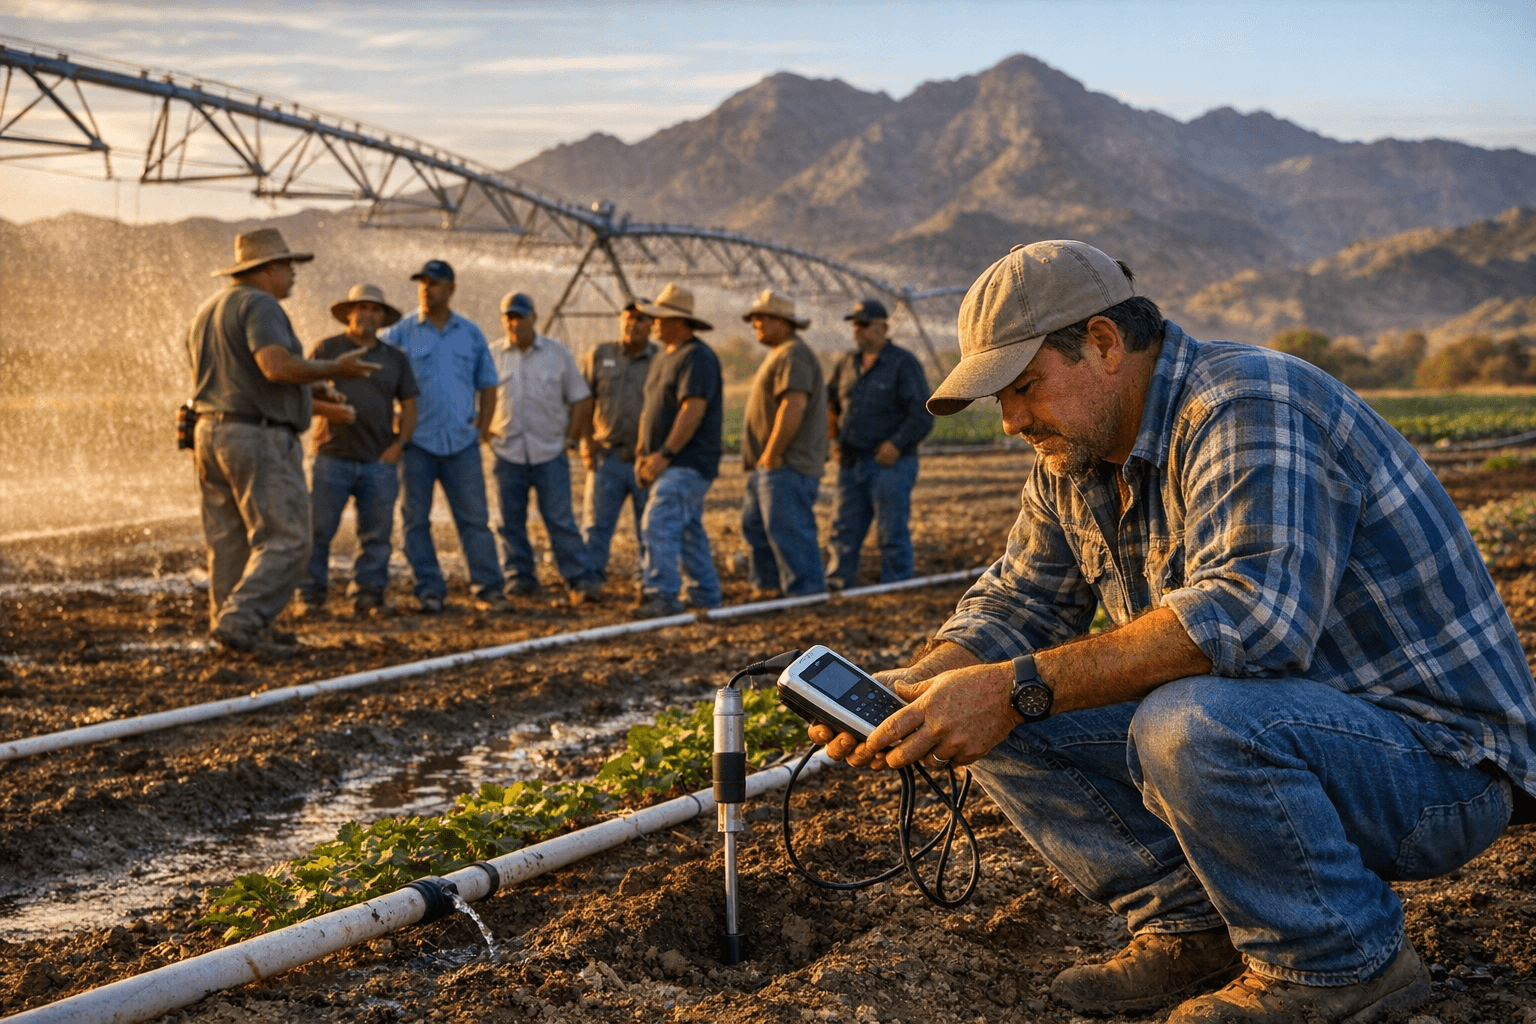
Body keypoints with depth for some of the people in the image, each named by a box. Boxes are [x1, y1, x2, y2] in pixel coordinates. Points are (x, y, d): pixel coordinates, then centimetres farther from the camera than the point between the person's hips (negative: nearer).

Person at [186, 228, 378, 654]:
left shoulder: (208, 311, 19)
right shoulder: (260, 305, -11)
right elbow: (277, 366, -26)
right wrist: (333, 370, -13)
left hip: (210, 433, 10)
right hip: (259, 438, -10)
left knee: (229, 540, 11)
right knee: (284, 541, -8)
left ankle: (228, 626, 14)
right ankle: (239, 623, -15)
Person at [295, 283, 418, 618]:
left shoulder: (395, 358, 15)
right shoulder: (327, 349, 7)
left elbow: (409, 406, 16)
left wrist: (399, 444, 1)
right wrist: (328, 410, -17)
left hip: (379, 461, 3)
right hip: (332, 456, -2)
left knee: (376, 534, 2)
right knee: (317, 529, -4)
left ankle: (367, 596, 9)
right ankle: (309, 597, 3)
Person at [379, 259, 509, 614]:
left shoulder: (470, 334, 10)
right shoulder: (399, 334, 1)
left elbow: (487, 385, 16)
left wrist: (482, 429, 6)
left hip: (462, 443, 1)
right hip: (417, 442, -1)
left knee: (475, 518, 0)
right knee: (416, 520, 1)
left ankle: (488, 589, 3)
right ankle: (429, 591, 8)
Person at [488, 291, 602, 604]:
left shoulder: (558, 354, 4)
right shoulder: (493, 356, 5)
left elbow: (581, 401, 8)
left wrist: (569, 438, 1)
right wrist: (491, 433, 5)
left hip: (550, 453, -2)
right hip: (508, 454, 2)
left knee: (560, 520, -5)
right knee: (511, 521, 4)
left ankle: (581, 580, -1)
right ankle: (519, 579, 14)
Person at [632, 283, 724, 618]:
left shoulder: (698, 357, -14)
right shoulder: (662, 359, 18)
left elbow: (693, 409, -22)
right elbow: (650, 409, 21)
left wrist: (664, 453, -23)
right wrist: (642, 453, 11)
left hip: (687, 462, -10)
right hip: (670, 464, 10)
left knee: (658, 524, -18)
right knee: (689, 530, 14)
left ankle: (660, 596, -19)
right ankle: (705, 595, 22)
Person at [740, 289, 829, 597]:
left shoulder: (793, 355, -14)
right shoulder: (778, 354, 21)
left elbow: (793, 406, -25)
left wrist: (772, 454, -21)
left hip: (787, 467, -11)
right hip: (766, 467, 11)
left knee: (789, 532, -9)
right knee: (755, 526, 15)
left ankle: (805, 592, -4)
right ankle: (768, 587, 22)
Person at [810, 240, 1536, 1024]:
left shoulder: (1249, 409, -23)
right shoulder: (1073, 462, 6)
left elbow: (1253, 613, -38)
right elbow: (1017, 602, 11)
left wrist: (1020, 690, -38)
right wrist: (906, 691, -11)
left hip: (1436, 753, -8)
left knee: (1189, 726, -36)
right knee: (1006, 732, -5)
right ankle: (1191, 928, 6)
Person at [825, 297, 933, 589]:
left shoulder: (904, 363, -4)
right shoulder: (846, 362, 14)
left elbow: (923, 414, -10)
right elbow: (829, 399, 28)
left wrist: (897, 443, -18)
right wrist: (831, 425, 10)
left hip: (889, 463, -6)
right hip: (851, 463, 6)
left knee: (892, 534, -2)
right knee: (844, 531, 8)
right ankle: (837, 583, 16)